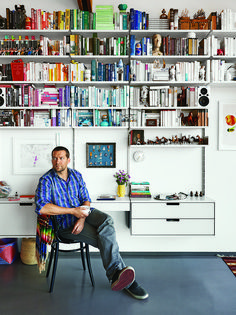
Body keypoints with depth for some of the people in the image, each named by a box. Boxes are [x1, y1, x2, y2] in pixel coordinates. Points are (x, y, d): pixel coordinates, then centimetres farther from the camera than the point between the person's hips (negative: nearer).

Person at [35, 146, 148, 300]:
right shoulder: (46, 180, -7)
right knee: (106, 239, -25)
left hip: (82, 212, 4)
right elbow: (41, 207, -22)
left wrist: (82, 218, -16)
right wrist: (73, 211, -22)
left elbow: (86, 199, 7)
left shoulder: (76, 175, 10)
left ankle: (116, 276, -28)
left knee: (107, 220, -30)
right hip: (66, 222, -4)